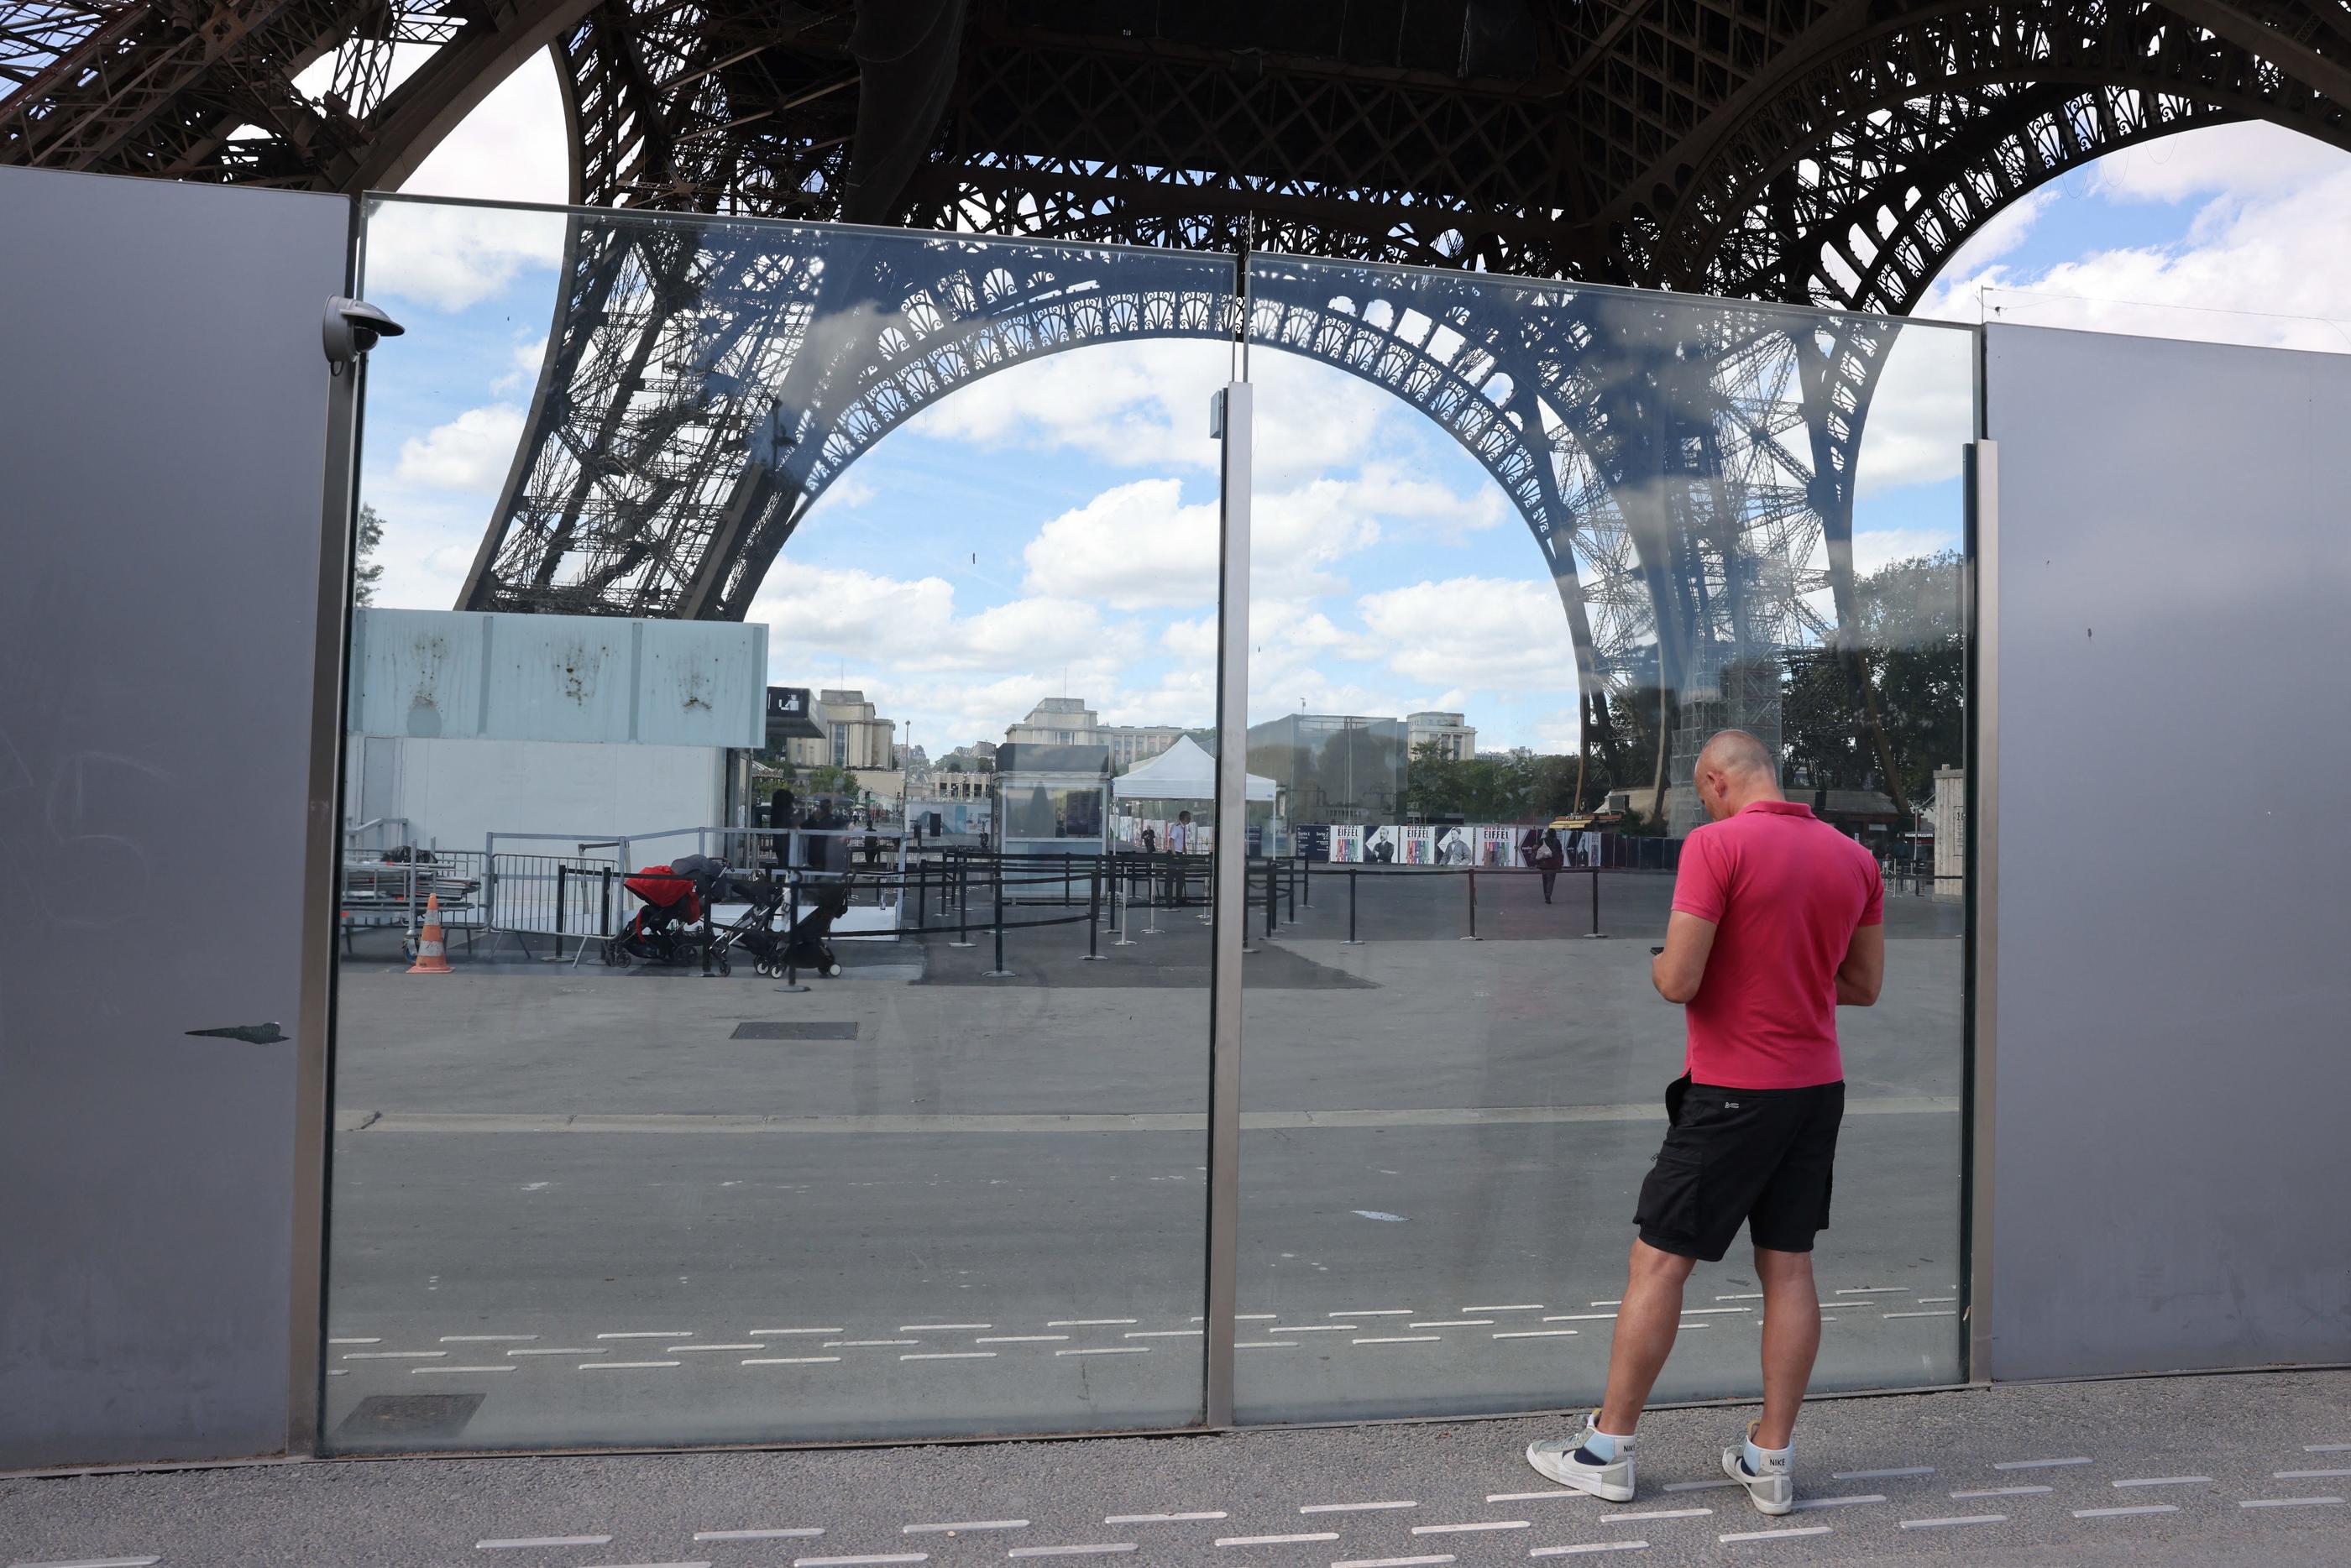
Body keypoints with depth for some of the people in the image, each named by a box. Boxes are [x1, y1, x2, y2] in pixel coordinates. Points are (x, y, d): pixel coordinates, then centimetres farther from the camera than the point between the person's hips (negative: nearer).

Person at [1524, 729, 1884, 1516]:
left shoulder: (1716, 844, -15)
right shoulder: (1854, 856, 7)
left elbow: (1679, 981, -19)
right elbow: (1864, 984, 13)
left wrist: (1656, 964, 2)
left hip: (1733, 1092, -6)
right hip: (1819, 1084, 7)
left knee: (1659, 1261, 3)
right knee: (1789, 1267, 11)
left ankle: (1608, 1450, 12)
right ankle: (1770, 1459, 17)